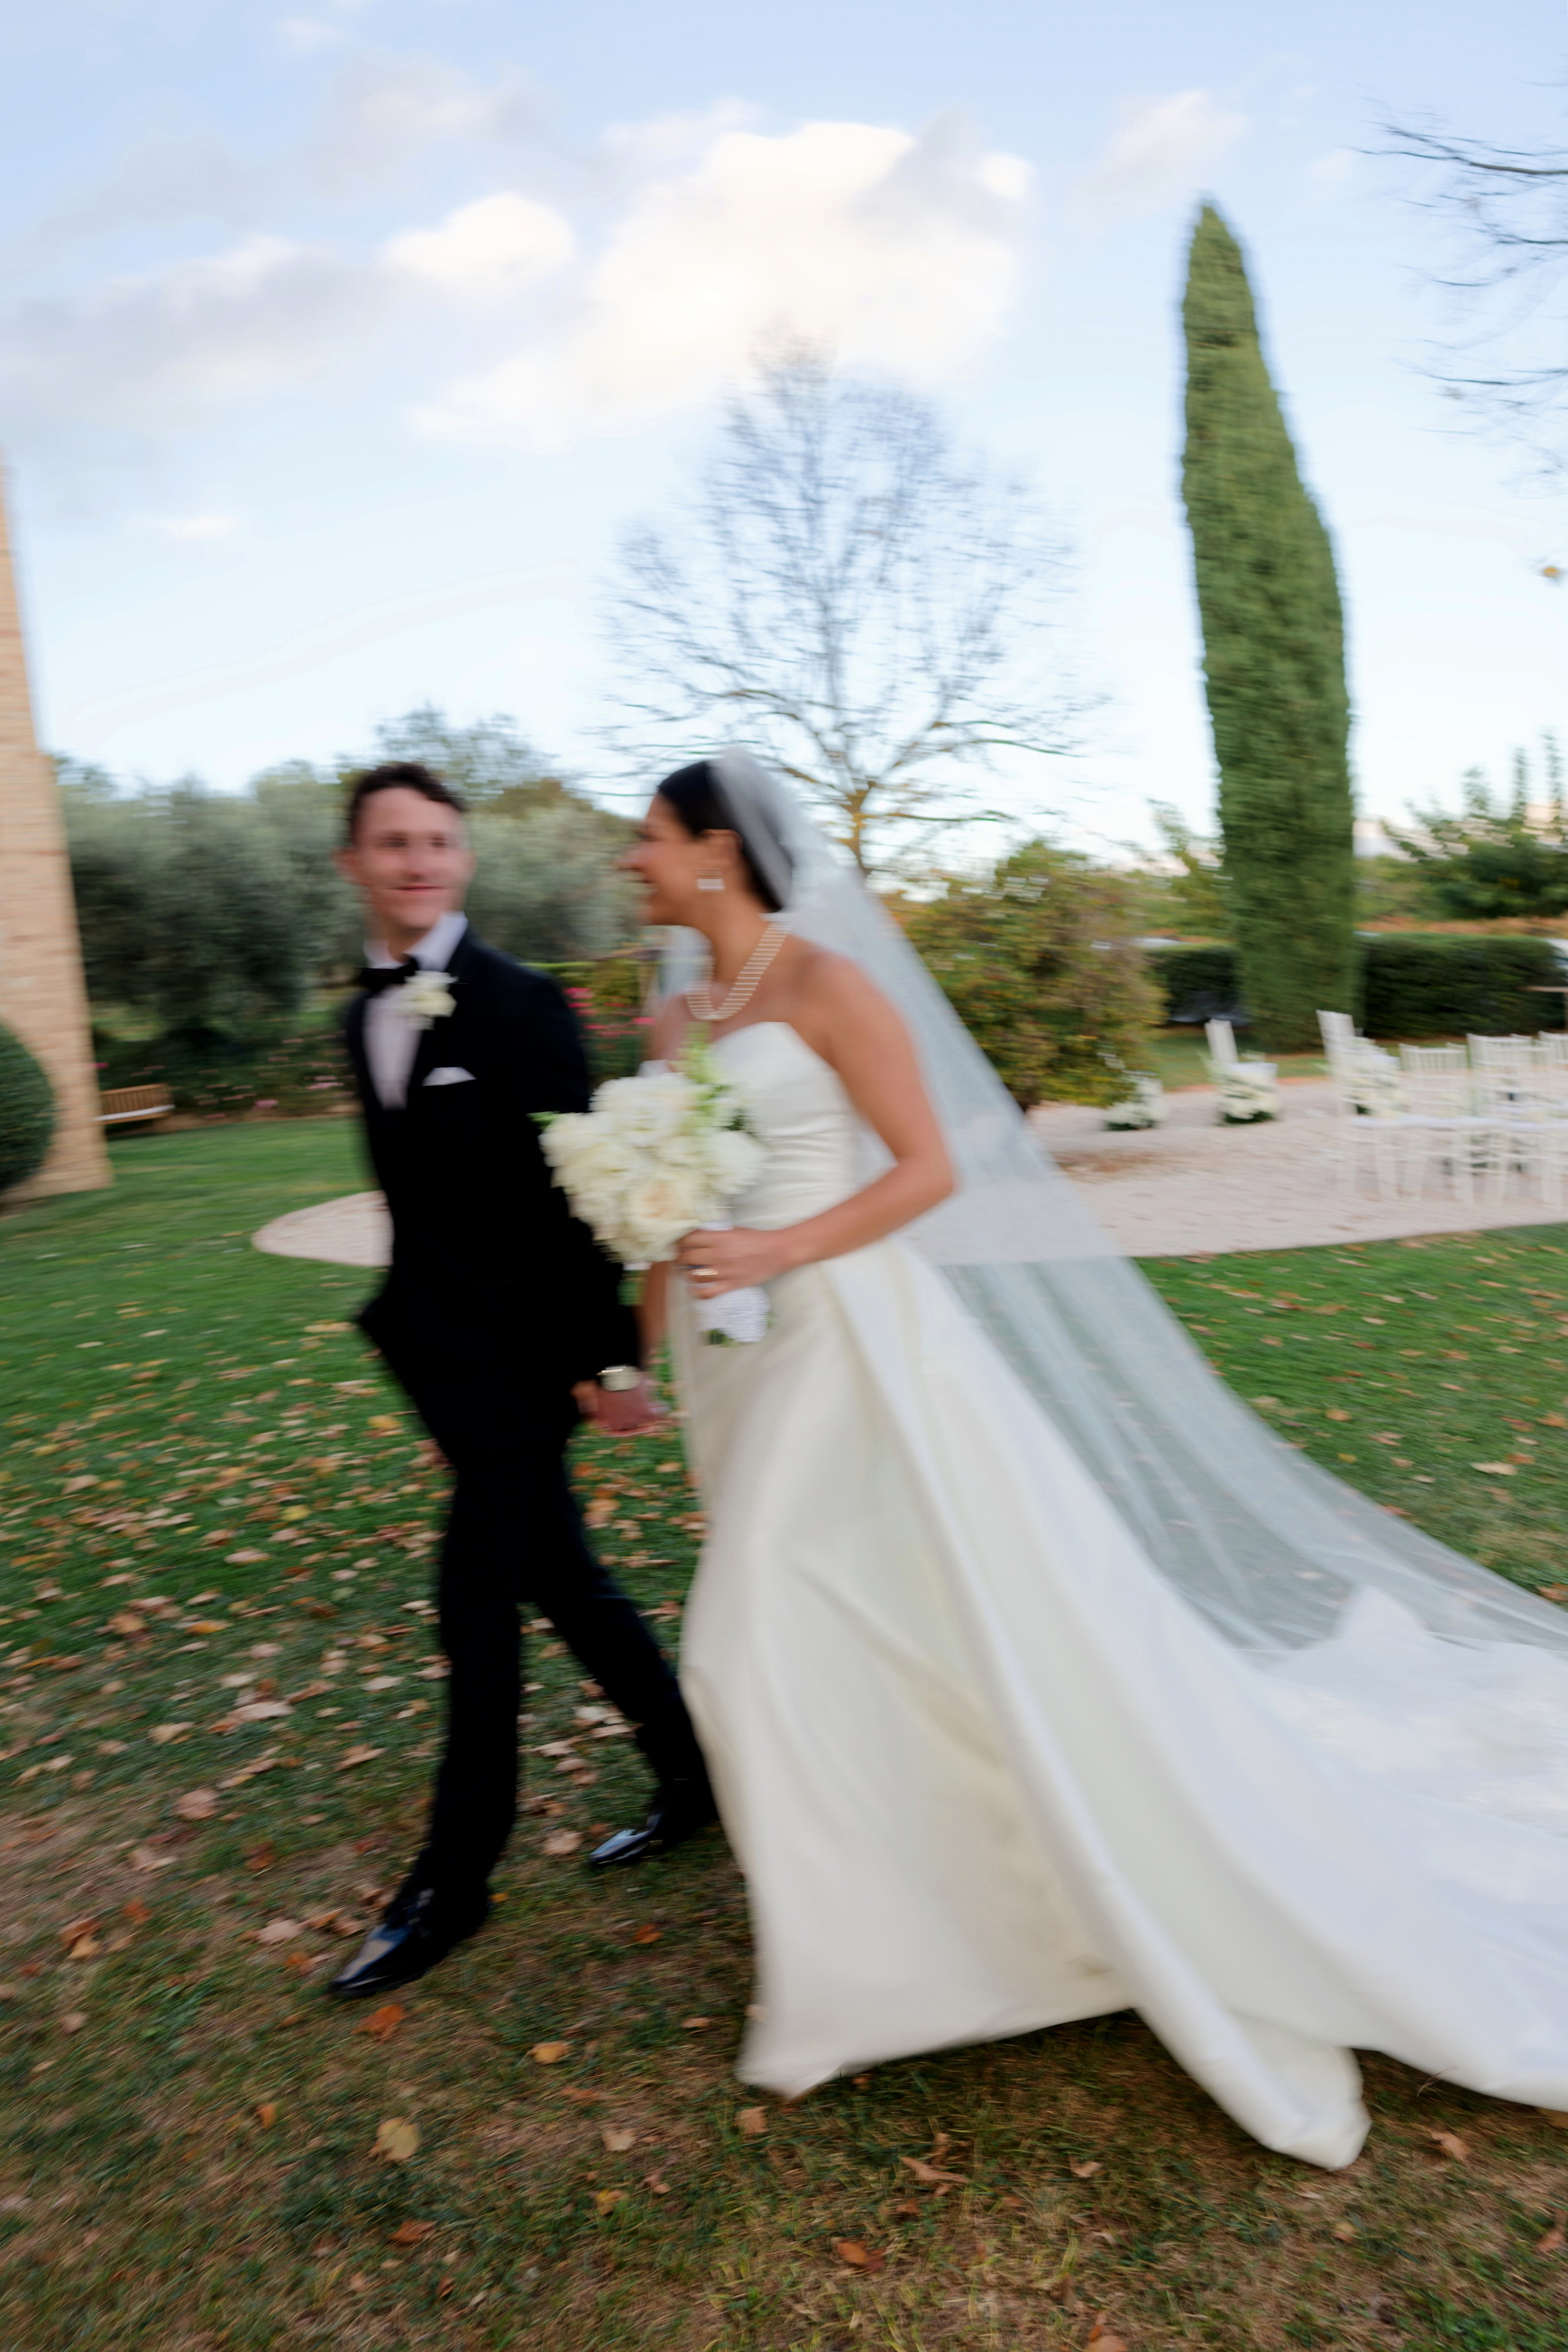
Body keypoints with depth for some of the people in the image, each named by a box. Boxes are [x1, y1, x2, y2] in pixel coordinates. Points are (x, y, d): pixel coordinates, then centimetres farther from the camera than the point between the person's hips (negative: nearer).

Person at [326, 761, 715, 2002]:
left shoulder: (521, 1003, -12)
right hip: (437, 1348, 7)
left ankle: (452, 1884, 17)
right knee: (562, 1582, 15)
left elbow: (574, 1188, -15)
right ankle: (694, 1775, 33)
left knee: (477, 1602, 0)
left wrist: (608, 1353, -17)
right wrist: (404, 1314, 17)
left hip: (521, 1350, -7)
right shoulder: (366, 1014, 10)